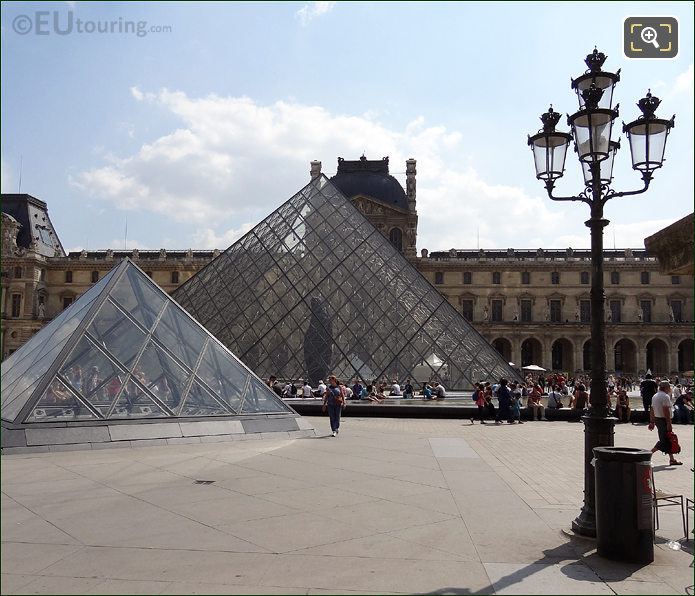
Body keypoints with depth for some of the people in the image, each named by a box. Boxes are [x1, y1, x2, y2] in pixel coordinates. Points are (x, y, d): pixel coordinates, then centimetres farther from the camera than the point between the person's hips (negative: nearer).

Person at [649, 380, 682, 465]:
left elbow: (652, 410, 16)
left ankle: (672, 459, 20)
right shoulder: (665, 396, -14)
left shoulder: (655, 396, 14)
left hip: (657, 419, 10)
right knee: (664, 441, -8)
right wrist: (669, 424, -21)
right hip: (663, 420, -10)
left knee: (668, 440, 15)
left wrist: (652, 422, 18)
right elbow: (666, 411, -21)